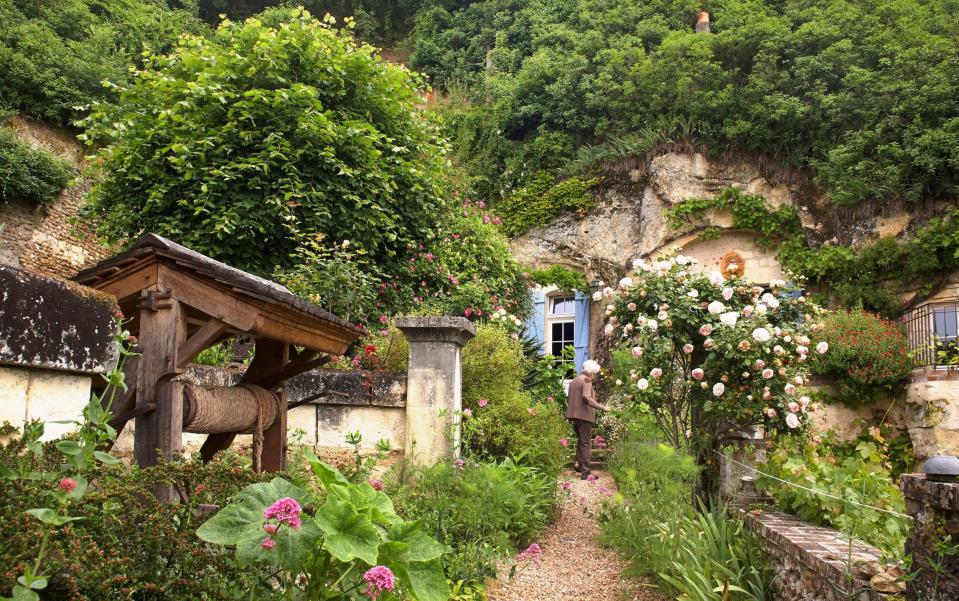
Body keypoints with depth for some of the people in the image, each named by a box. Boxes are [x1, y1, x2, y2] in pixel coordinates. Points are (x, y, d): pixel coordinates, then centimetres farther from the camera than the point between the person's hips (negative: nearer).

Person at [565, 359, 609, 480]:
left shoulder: (574, 380, 15)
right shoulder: (586, 380, -10)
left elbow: (568, 398, 19)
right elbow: (586, 397, -24)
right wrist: (602, 407, -24)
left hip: (574, 415, 8)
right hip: (584, 415, -8)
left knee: (581, 440, 24)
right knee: (586, 443, -1)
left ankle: (578, 462, 12)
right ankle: (585, 472, 0)